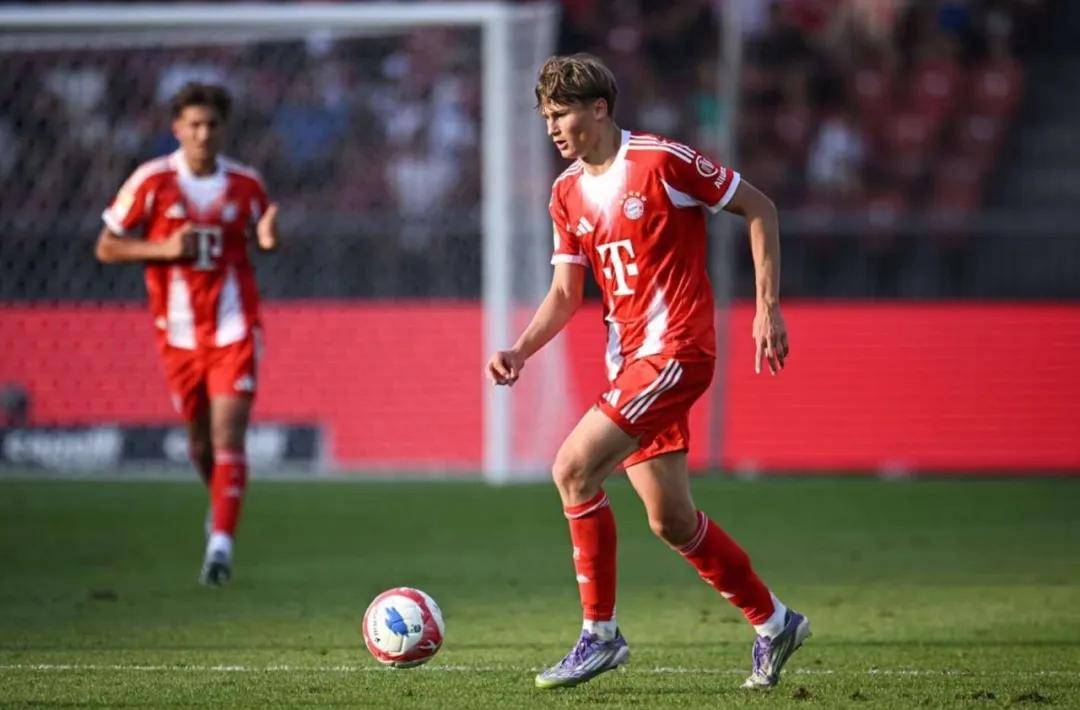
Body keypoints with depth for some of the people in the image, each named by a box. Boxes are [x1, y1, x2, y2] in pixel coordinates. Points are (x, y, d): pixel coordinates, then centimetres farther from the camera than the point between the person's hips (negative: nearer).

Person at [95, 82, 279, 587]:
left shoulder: (245, 184, 0)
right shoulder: (151, 181, -4)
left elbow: (260, 240, 15)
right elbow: (107, 248, 0)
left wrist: (268, 238, -10)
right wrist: (164, 249, -15)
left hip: (234, 328, -1)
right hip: (179, 332, 1)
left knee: (228, 435, -14)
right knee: (199, 438, 13)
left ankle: (222, 541, -16)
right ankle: (221, 500, 43)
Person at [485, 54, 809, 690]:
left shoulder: (662, 161, -11)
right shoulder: (568, 194, 11)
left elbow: (759, 208, -4)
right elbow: (566, 293, 14)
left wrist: (768, 308, -7)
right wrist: (521, 351, -3)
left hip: (676, 349, -8)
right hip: (629, 357, 8)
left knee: (574, 468, -19)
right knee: (670, 521, 9)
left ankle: (600, 633, -11)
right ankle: (773, 621, 27)